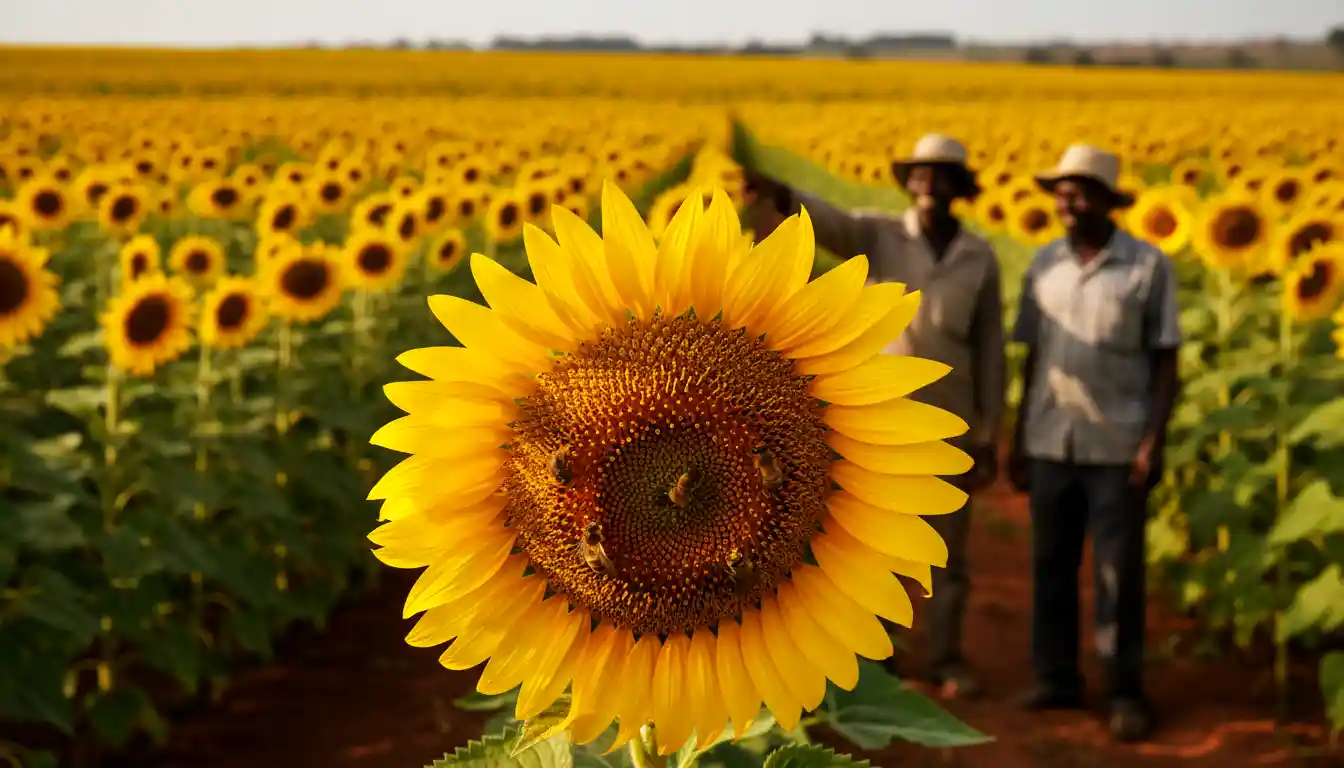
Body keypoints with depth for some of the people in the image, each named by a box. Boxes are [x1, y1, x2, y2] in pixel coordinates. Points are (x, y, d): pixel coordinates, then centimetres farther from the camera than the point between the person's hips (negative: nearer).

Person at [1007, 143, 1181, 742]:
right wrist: (1017, 440, 9)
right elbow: (1035, 359, 11)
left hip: (1118, 448, -4)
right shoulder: (1043, 265, 6)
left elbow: (1165, 364, -4)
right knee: (1050, 565, 8)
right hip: (1052, 446, 4)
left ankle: (1125, 693, 12)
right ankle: (1057, 679, 21)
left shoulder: (1150, 267, -6)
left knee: (1119, 573, 0)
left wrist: (1154, 443, -13)